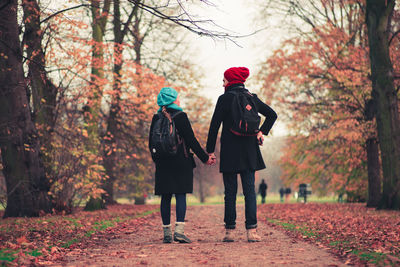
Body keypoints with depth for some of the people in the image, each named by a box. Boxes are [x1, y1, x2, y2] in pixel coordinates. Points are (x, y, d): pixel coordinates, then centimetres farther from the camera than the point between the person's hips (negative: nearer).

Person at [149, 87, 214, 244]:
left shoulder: (156, 118, 6)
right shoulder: (180, 117, -7)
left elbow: (151, 143, 10)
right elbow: (191, 140, -8)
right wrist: (205, 157, 0)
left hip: (163, 164, 4)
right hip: (181, 163, -4)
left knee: (165, 197, 6)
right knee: (181, 195, -3)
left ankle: (167, 232, 7)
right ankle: (179, 230, -12)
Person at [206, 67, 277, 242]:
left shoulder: (224, 99, -6)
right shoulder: (252, 98, 8)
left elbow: (215, 125, -7)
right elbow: (272, 114, 17)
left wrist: (210, 151, -2)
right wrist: (262, 132, 12)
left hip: (229, 152, -4)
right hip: (249, 152, 4)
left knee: (230, 192, 2)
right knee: (249, 190, 3)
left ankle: (230, 231, 3)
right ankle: (251, 231, -3)